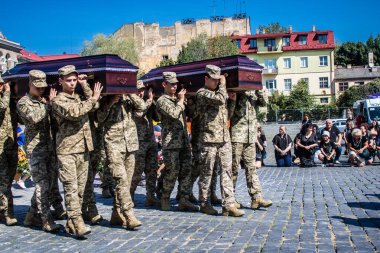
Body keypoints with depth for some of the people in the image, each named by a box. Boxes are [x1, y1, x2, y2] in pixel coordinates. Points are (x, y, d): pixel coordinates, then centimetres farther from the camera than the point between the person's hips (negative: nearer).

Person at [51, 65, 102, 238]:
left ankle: (71, 224, 14)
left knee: (80, 188, 6)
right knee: (71, 188, -11)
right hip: (67, 150, -6)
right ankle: (78, 224, -15)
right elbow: (73, 112, -19)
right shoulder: (58, 101, -1)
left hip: (84, 149, 7)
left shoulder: (80, 98, 20)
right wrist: (93, 100, -10)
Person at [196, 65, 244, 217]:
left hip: (224, 139, 7)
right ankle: (204, 204, 15)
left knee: (227, 171, 0)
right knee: (207, 173, 3)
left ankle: (229, 205, -1)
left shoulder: (219, 92, 19)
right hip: (209, 140, -7)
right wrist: (223, 85, -4)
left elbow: (228, 112, 25)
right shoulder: (202, 93, -5)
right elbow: (219, 99, -22)